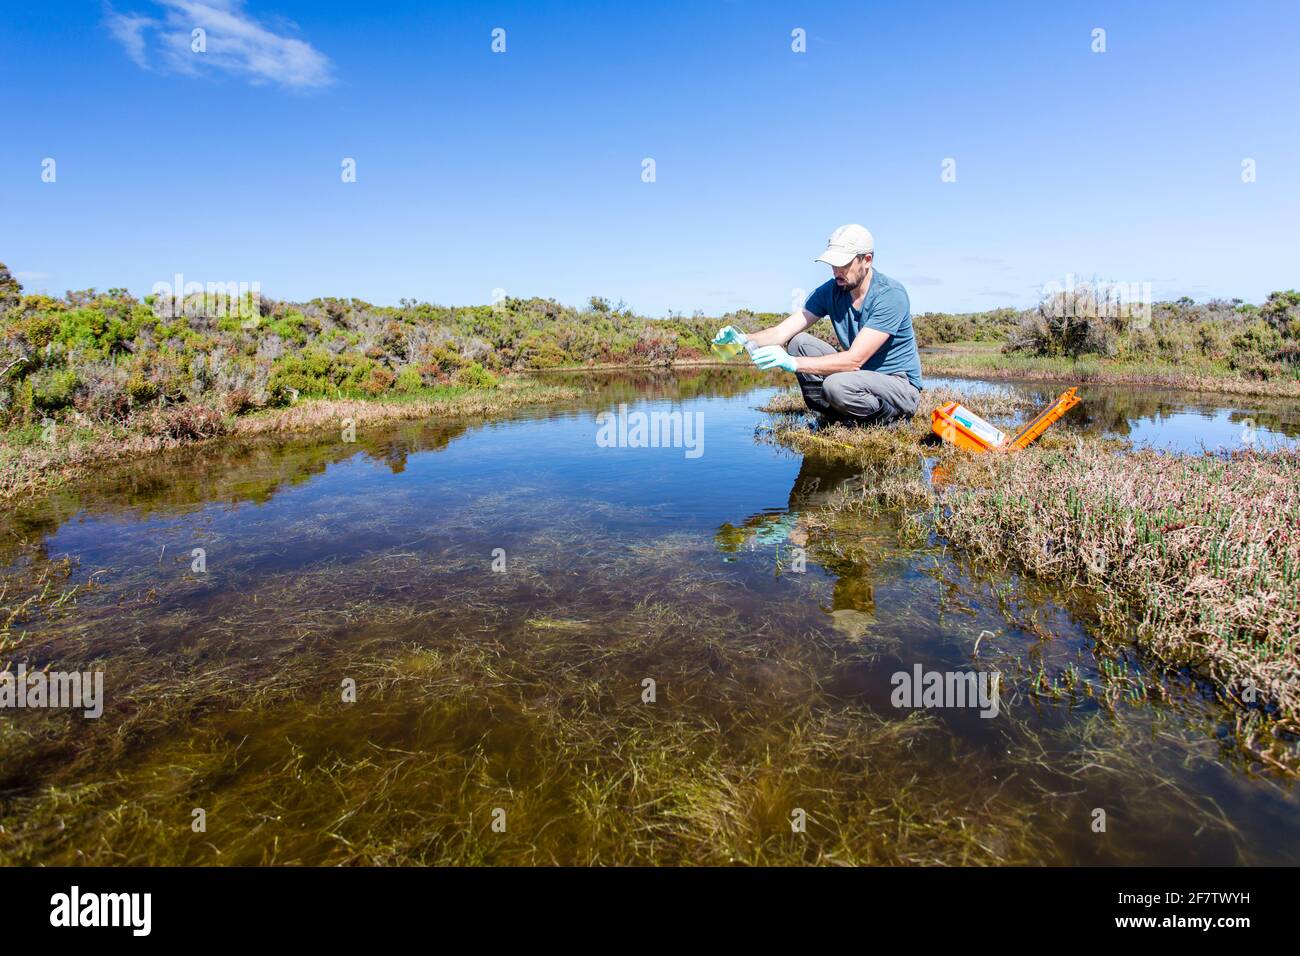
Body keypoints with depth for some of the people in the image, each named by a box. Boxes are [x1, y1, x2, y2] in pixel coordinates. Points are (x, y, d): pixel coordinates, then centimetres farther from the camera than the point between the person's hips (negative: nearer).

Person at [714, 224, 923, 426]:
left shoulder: (891, 295, -22)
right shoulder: (831, 291, -3)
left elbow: (854, 360, -31)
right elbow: (782, 332, -10)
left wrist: (792, 363, -39)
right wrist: (744, 339, -30)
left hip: (902, 386, -6)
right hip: (858, 376, 6)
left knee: (836, 385, -36)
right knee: (798, 342, -9)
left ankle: (893, 419, -7)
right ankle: (834, 417, -6)